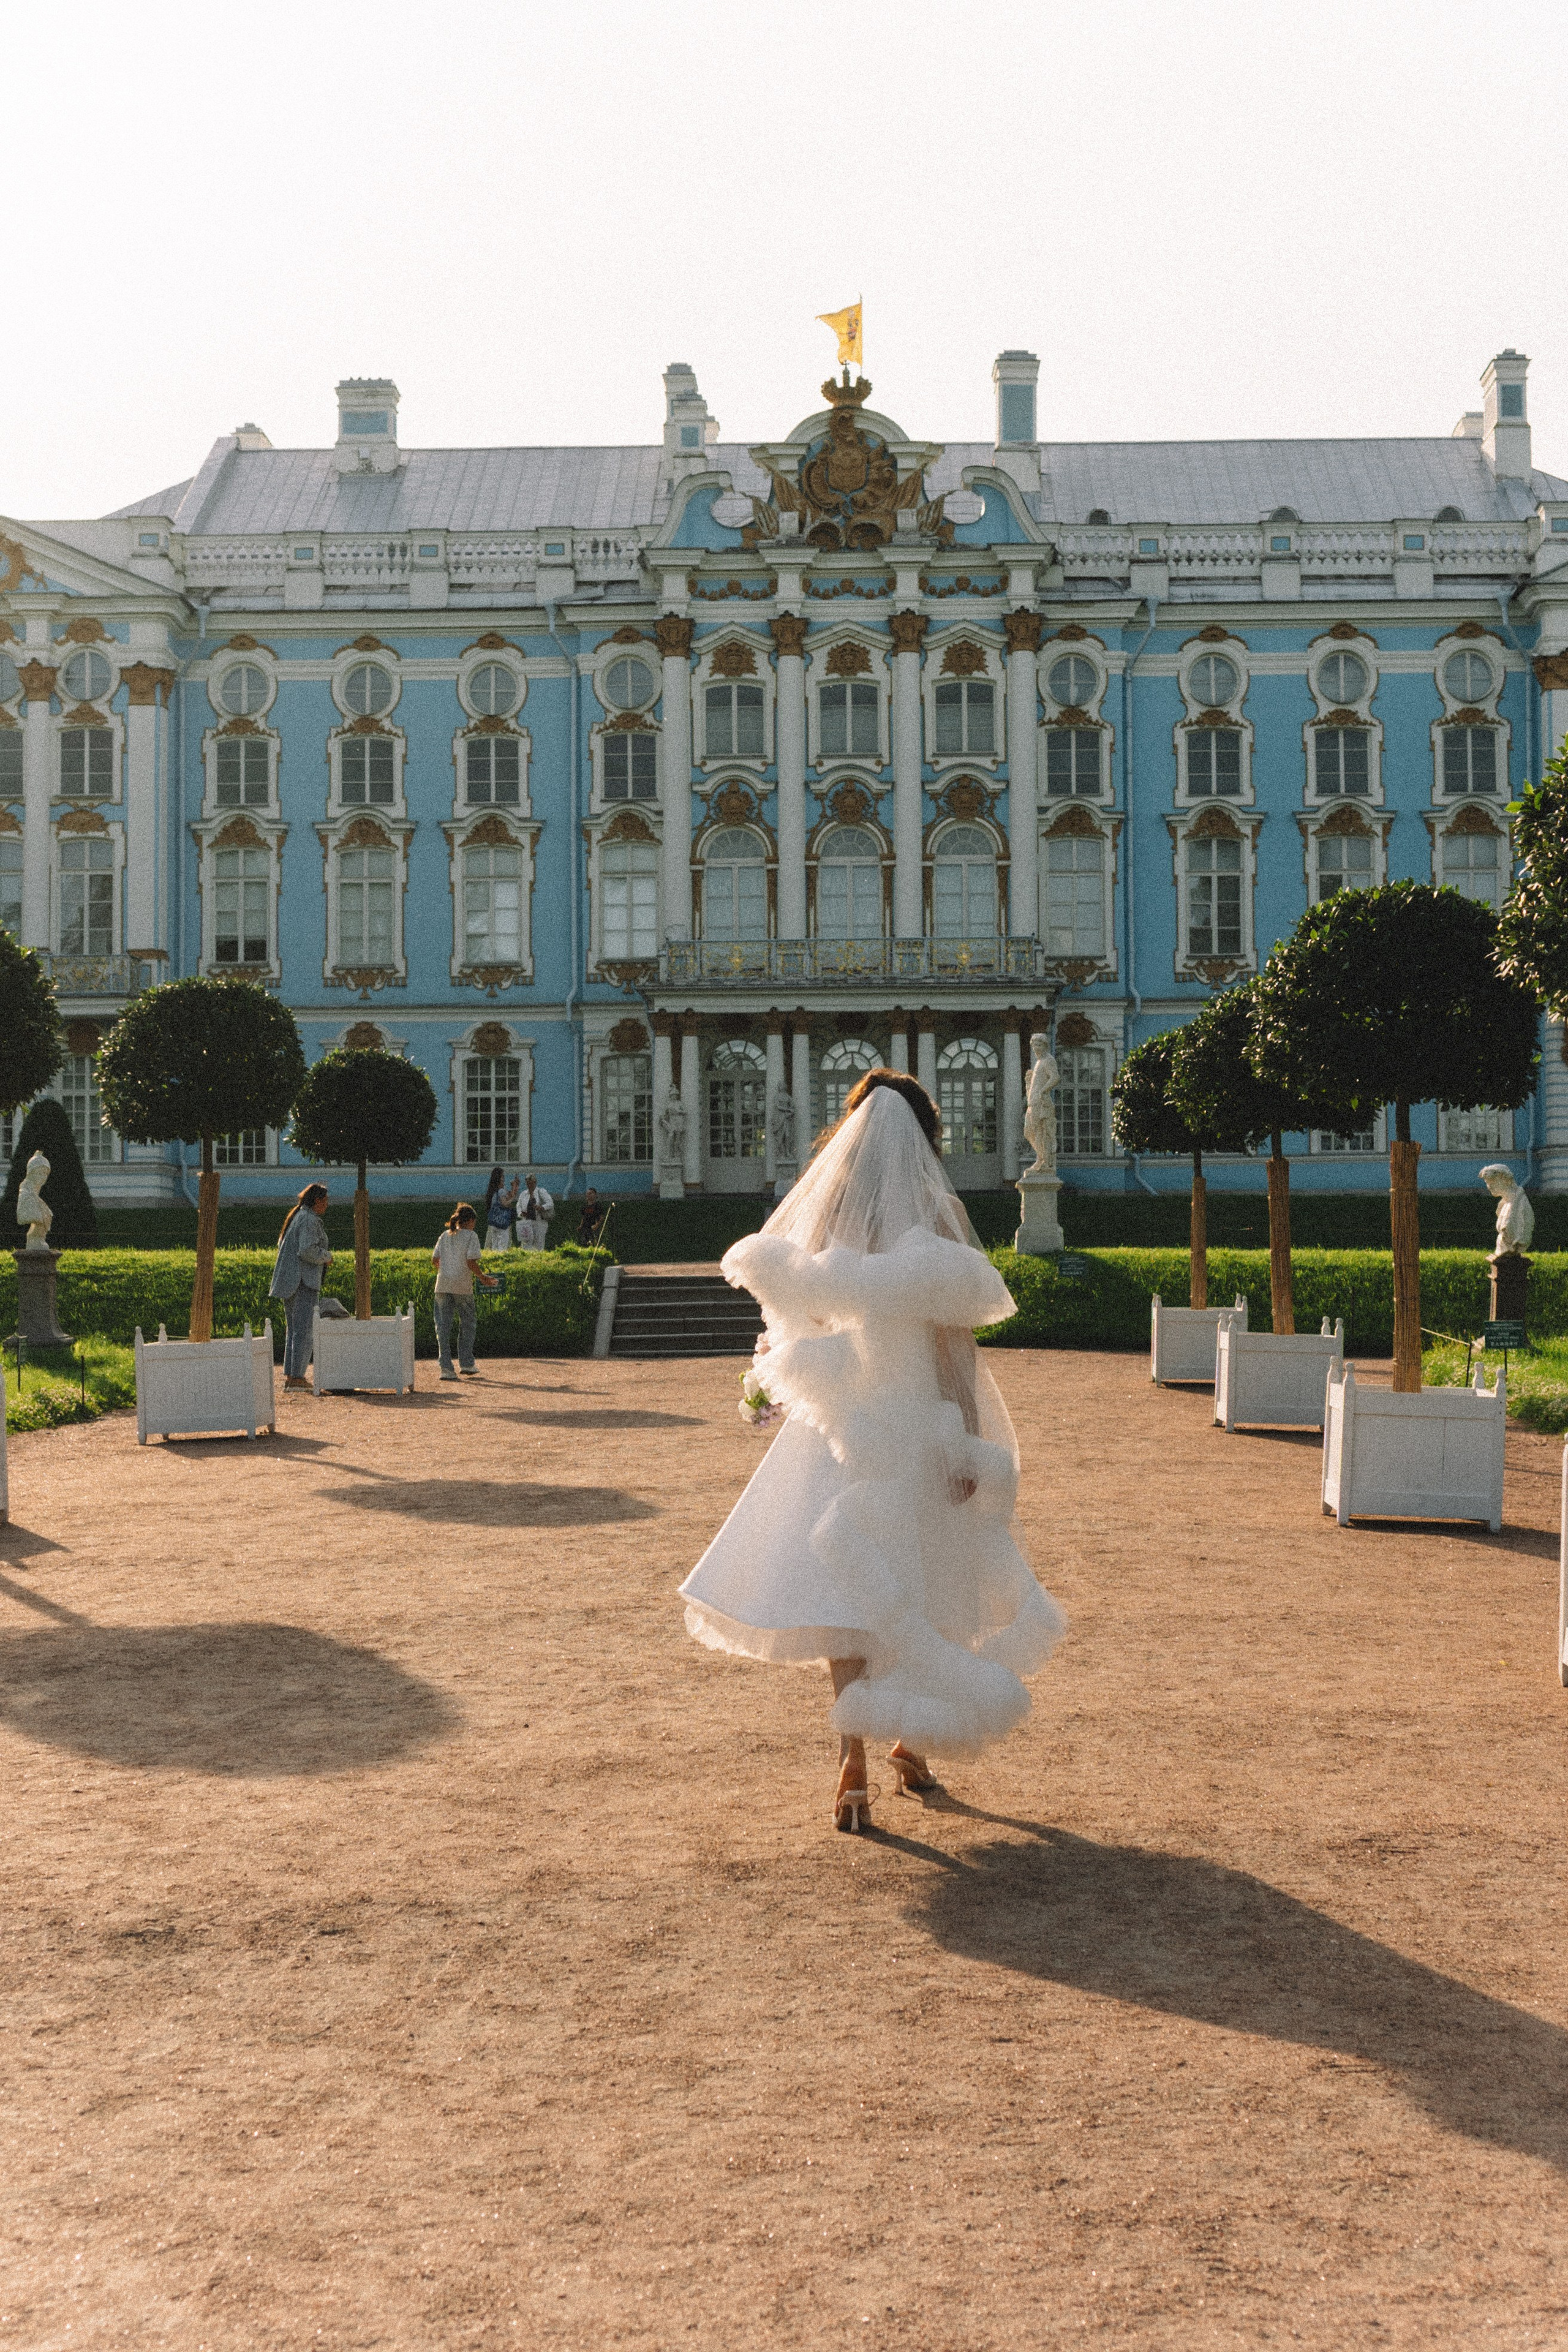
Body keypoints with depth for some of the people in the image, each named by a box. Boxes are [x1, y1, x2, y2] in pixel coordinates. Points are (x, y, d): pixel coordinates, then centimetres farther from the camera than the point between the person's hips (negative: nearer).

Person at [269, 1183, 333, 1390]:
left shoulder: (296, 1216, 15)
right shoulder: (310, 1220, -14)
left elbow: (282, 1244, 22)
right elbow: (308, 1251, -24)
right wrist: (327, 1256, -6)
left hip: (289, 1280, 10)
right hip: (304, 1281, -10)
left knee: (294, 1328, 15)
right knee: (304, 1329, -7)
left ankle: (289, 1374, 16)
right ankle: (297, 1376, -8)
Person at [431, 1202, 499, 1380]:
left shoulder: (445, 1235, 13)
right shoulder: (471, 1236, -1)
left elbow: (434, 1260, 10)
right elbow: (471, 1262, -11)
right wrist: (483, 1278, 2)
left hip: (443, 1285, 4)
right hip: (462, 1286, -4)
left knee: (443, 1325, 3)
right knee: (467, 1324, 14)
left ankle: (446, 1367, -1)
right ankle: (466, 1363, 17)